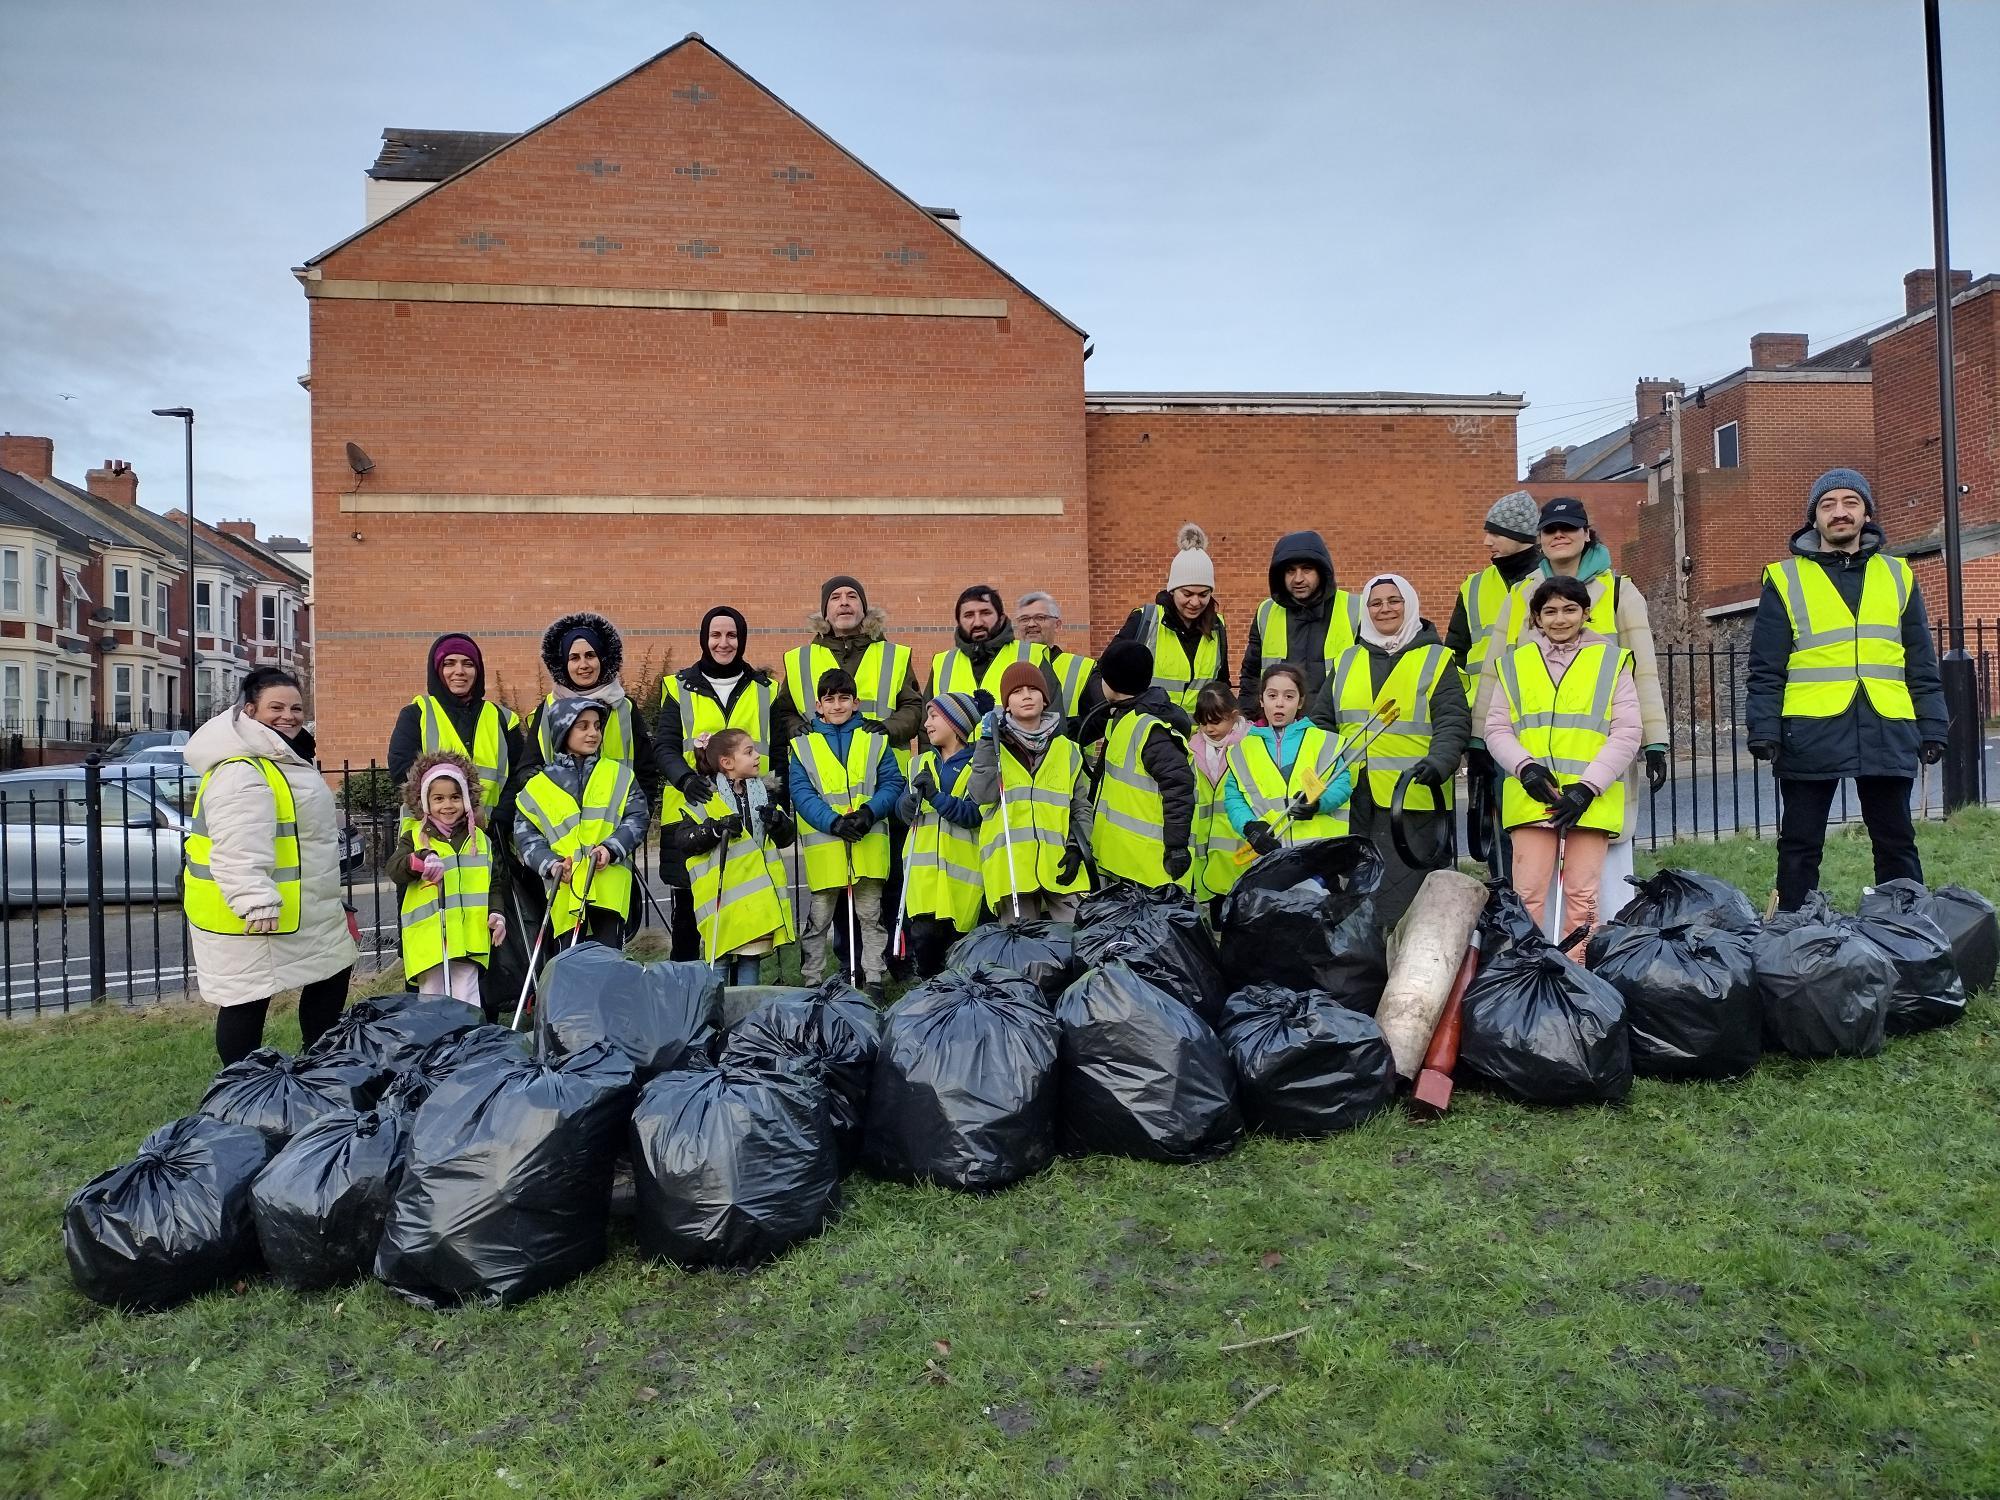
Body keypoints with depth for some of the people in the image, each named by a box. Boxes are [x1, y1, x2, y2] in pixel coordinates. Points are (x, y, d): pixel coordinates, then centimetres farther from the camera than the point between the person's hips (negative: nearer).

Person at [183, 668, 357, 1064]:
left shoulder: (286, 757, 14)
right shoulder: (240, 769, -22)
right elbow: (239, 850, -31)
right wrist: (256, 902, -36)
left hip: (301, 909, 11)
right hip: (247, 914, -11)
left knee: (333, 975, 19)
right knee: (248, 1001, -1)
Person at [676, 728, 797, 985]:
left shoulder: (763, 793, 14)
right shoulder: (705, 797, -3)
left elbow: (786, 838, 16)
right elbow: (682, 840, -10)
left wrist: (778, 821, -6)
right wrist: (716, 828, -24)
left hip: (757, 893, 5)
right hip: (722, 892, -5)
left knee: (752, 957, 11)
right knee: (720, 959, -1)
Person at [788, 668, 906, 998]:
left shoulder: (875, 739, 8)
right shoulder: (803, 745, 5)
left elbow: (892, 783, 3)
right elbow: (801, 793, -3)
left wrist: (870, 811, -15)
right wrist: (833, 822, -17)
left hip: (869, 843, 1)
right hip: (824, 844, -1)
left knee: (870, 914, 8)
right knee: (819, 917, 7)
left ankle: (873, 980, 18)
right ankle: (813, 982, 19)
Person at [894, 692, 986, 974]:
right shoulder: (921, 764, 18)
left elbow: (974, 814, -11)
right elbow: (902, 813, 11)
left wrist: (936, 796, -22)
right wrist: (912, 800, -11)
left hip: (962, 870, -3)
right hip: (923, 867, 3)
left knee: (957, 940, 0)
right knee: (923, 935, -9)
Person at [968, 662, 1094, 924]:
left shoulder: (1067, 750, 15)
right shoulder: (993, 745, 8)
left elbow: (1081, 806, 16)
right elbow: (983, 795, -8)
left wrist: (1077, 847, 1)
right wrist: (988, 743, -9)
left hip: (1059, 865, 2)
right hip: (1011, 866, -2)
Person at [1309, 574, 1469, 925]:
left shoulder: (1436, 660, 4)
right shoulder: (1347, 662, 16)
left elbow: (1453, 723, -6)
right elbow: (1321, 722, 19)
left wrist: (1438, 762, -25)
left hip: (1413, 800, -4)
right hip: (1353, 800, 5)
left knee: (1405, 899, -5)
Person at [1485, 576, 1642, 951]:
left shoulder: (1611, 662, 9)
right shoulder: (1515, 663, 12)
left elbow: (1626, 734, 3)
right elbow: (1496, 728, 9)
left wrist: (1588, 787, -8)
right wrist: (1525, 767, -10)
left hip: (1590, 799, -1)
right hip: (1531, 796, 1)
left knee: (1582, 894, -1)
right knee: (1528, 893, -4)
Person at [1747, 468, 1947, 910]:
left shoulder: (1897, 576, 13)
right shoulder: (1785, 579, 4)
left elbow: (1921, 664, 13)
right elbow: (1766, 669, 0)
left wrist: (1932, 726, 6)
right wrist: (1763, 729, -9)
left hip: (1886, 733, 3)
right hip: (1811, 733, -3)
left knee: (1896, 843, 10)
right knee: (1800, 847, 3)